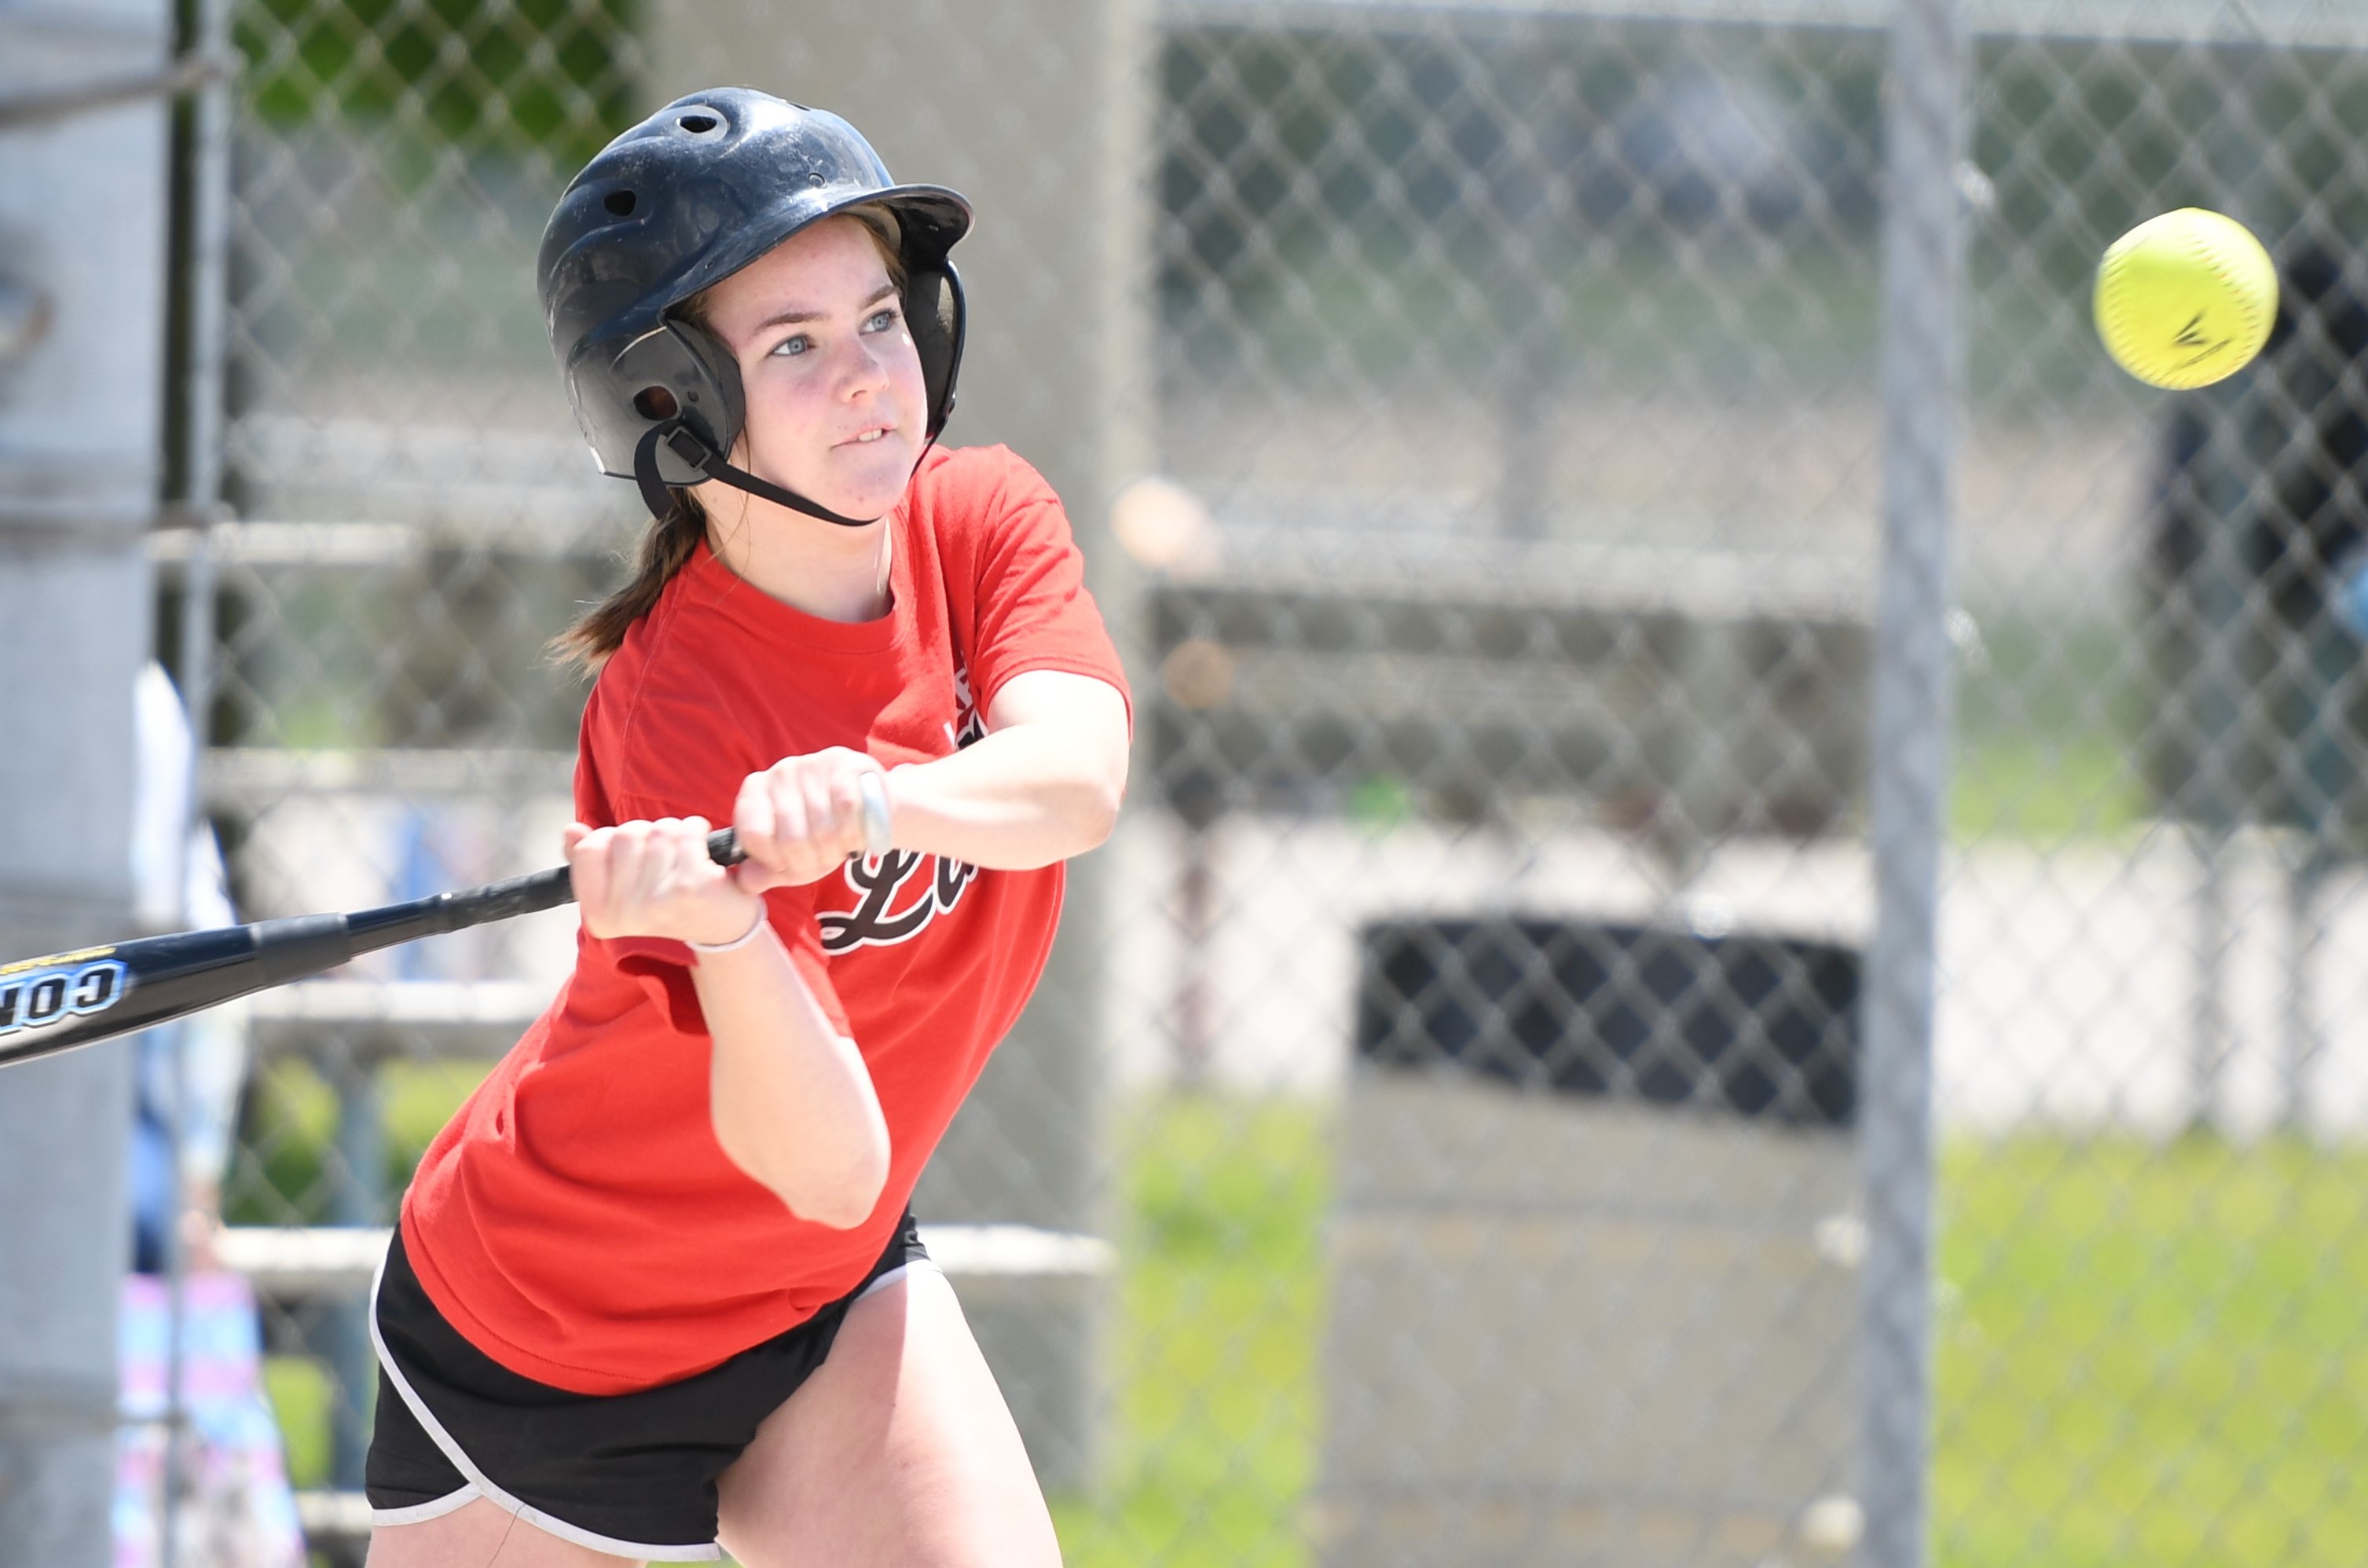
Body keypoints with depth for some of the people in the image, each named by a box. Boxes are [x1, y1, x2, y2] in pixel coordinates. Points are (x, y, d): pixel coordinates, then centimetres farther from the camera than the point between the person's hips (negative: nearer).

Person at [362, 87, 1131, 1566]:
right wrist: (724, 935, -54)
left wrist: (867, 801, -51)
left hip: (825, 1300, 5)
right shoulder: (667, 714, -29)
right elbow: (831, 1166, -35)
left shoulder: (984, 519, -11)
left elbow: (1075, 779, -32)